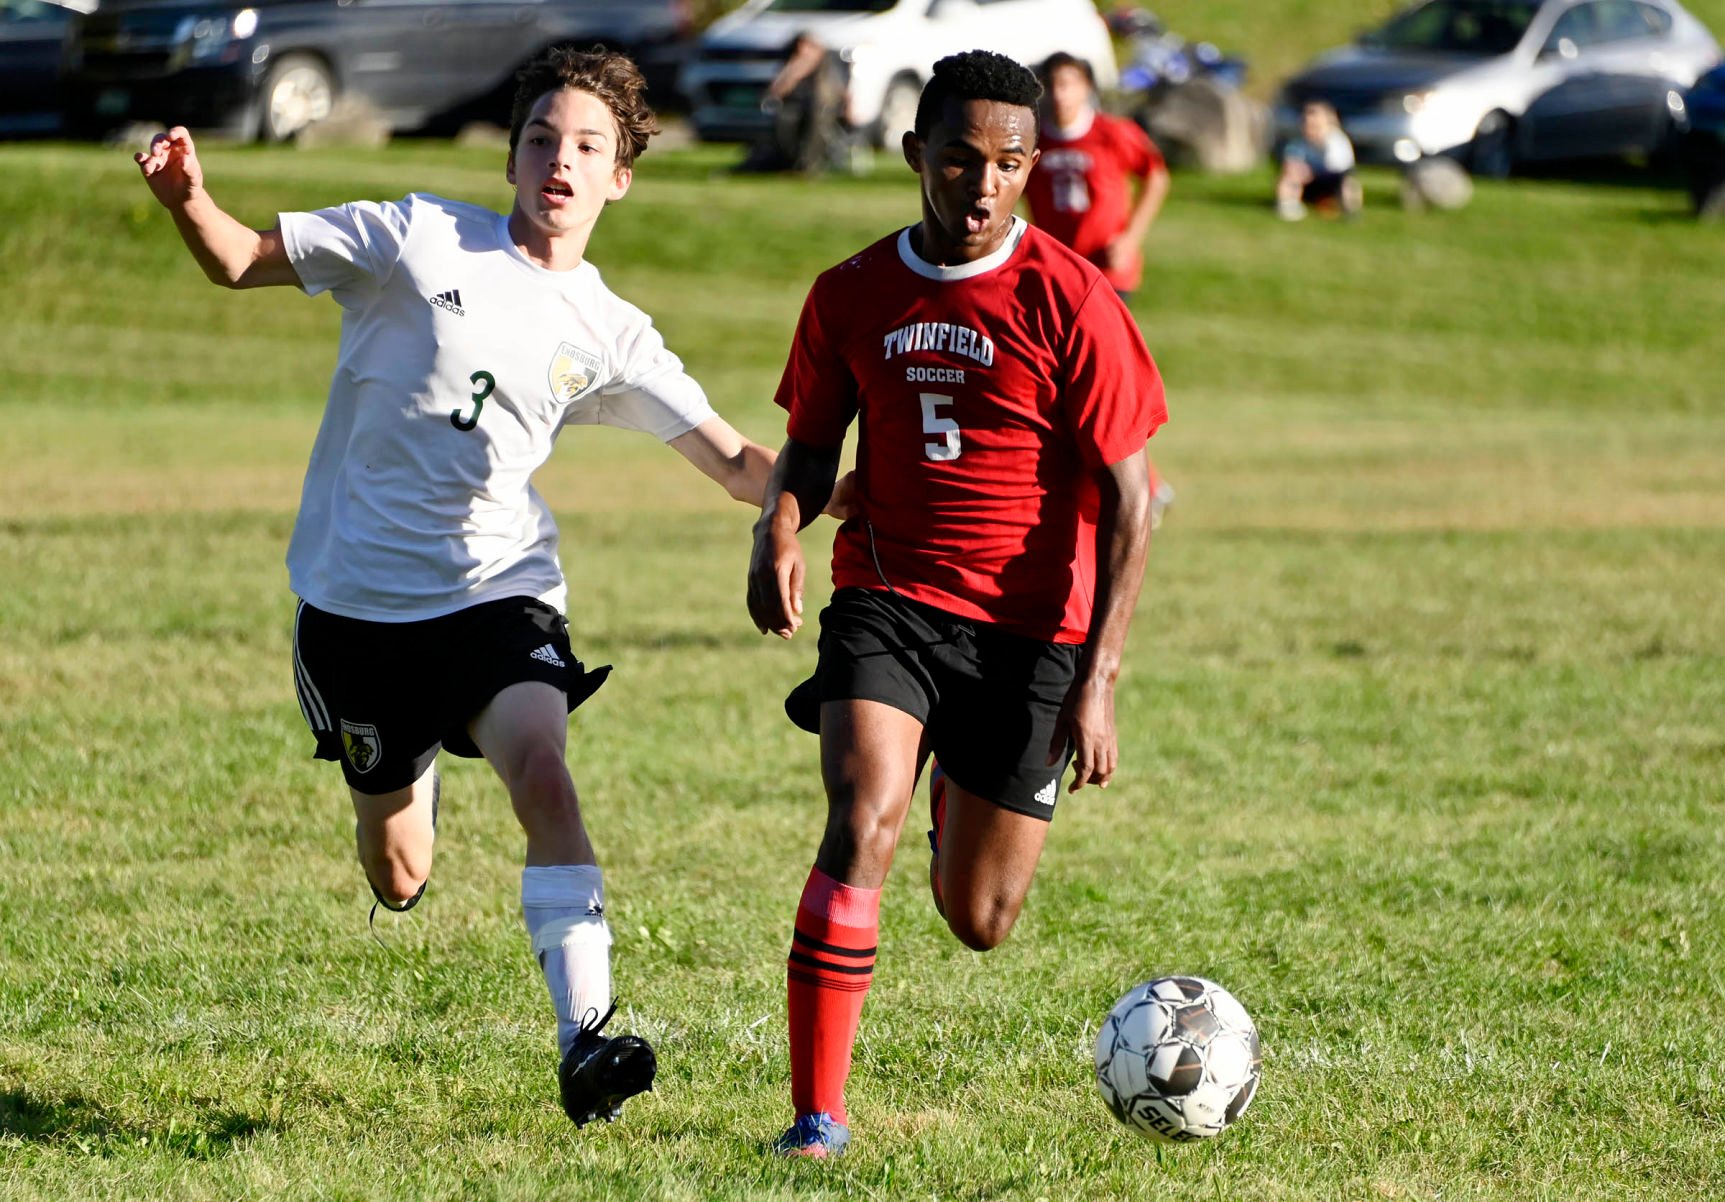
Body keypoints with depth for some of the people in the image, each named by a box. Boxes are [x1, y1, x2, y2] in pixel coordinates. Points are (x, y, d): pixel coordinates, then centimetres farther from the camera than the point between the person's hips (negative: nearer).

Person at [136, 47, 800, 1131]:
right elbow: (242, 261, -1)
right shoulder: (421, 239, -3)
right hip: (355, 597, 0)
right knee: (397, 882, 9)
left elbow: (739, 464, 5)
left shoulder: (611, 338, 4)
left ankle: (587, 1036, -33)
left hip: (497, 592, 0)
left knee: (542, 766, -30)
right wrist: (187, 199, -23)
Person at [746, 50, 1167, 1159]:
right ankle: (818, 1117, -21)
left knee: (979, 923, 6)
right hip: (888, 599, 1)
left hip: (1028, 627, -1)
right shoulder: (853, 295, 2)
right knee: (864, 820, -25)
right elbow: (812, 445, 16)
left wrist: (1097, 682, -13)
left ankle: (969, 804, 45)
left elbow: (1129, 501, -6)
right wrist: (779, 531, -9)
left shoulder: (1069, 301, -8)